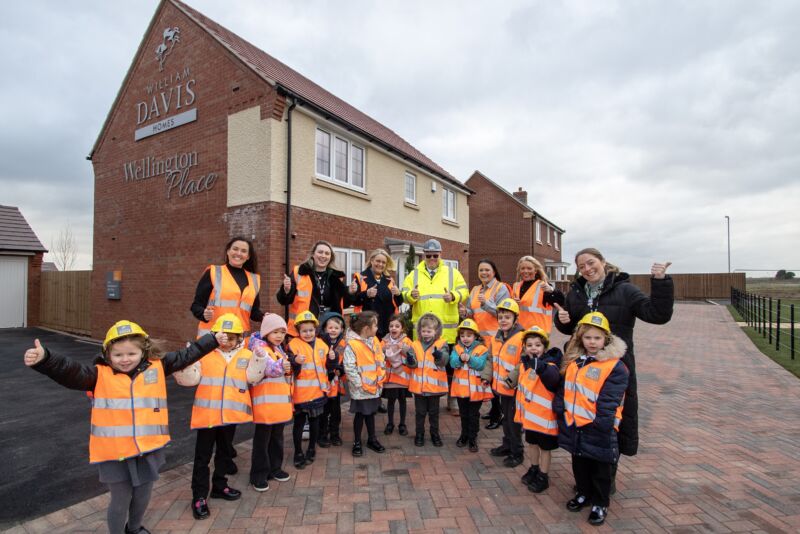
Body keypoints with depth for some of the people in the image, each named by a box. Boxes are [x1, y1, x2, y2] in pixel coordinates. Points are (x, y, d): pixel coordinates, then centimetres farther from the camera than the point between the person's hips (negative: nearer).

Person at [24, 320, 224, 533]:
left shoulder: (157, 367, -2)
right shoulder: (100, 375, -7)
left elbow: (186, 355, 5)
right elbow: (69, 372, -21)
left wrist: (213, 340, 7)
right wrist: (44, 359, -39)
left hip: (148, 450, 3)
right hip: (114, 451, -3)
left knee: (142, 496, 23)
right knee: (120, 499, 13)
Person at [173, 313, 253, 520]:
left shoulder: (246, 355, 1)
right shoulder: (205, 353, -3)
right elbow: (190, 378, -7)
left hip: (231, 414, 2)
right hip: (207, 414, -2)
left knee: (224, 452, 20)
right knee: (202, 456, 8)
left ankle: (219, 486, 38)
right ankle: (199, 496, 22)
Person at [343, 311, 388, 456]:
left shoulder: (375, 341, 3)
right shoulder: (352, 345, -20)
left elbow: (380, 361, 10)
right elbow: (349, 368, -22)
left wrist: (381, 379, 5)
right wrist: (359, 383, -19)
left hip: (375, 387, 6)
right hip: (361, 389, -6)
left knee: (371, 413, 20)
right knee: (360, 414, 9)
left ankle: (372, 439, 36)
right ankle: (357, 442, 27)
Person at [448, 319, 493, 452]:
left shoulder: (482, 349, -8)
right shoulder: (456, 348, 1)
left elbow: (481, 365, -20)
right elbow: (452, 363, -12)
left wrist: (470, 358, -32)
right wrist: (460, 358, -31)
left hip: (476, 389, -3)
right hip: (461, 387, 3)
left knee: (474, 415, 9)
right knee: (464, 414, 19)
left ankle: (473, 438, 22)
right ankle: (464, 435, 34)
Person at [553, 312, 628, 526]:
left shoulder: (615, 366, -14)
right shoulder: (573, 360, 4)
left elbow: (610, 399, -18)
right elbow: (564, 389, 10)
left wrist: (602, 421, -20)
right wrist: (560, 409, 3)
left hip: (598, 429, -5)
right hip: (574, 426, 5)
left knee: (599, 469, 13)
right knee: (579, 464, 22)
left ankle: (600, 503, 32)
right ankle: (583, 494, 42)